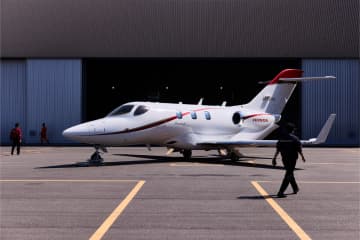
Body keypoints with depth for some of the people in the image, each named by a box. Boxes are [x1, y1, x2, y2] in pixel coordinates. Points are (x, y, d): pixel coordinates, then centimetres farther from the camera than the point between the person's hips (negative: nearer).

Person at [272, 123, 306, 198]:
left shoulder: (281, 138, 3)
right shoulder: (294, 138, -12)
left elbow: (278, 150, 1)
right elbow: (299, 149, -8)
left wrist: (274, 158, 3)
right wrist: (302, 157, 7)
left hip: (284, 159, 6)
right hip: (292, 159, -6)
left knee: (290, 173, 22)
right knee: (288, 175, -4)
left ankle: (295, 189, 38)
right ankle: (281, 192, -13)